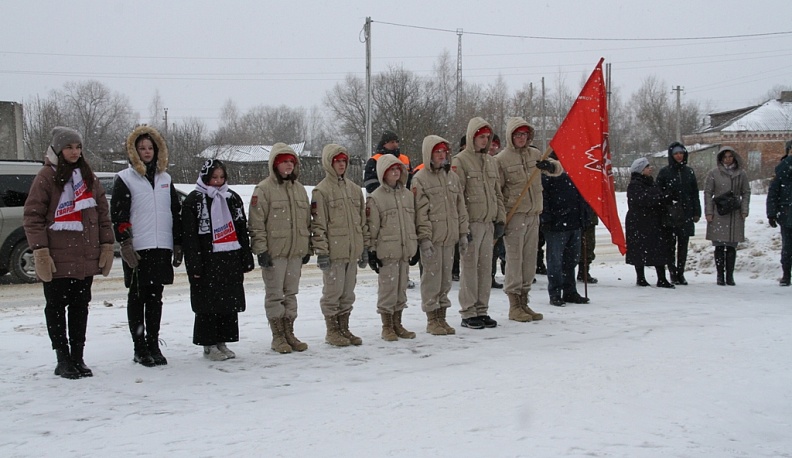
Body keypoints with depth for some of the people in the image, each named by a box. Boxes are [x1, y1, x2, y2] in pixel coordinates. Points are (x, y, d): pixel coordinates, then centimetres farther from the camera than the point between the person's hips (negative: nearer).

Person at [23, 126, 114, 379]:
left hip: (86, 257, 5)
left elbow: (102, 212, 14)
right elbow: (32, 216, -7)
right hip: (57, 259, -5)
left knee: (80, 307, 9)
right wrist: (40, 251, -14)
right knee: (56, 307, 3)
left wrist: (106, 245, 6)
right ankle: (63, 360, 11)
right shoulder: (47, 176, -4)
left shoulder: (88, 176, 12)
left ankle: (78, 358, 17)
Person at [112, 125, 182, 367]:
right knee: (137, 297, 2)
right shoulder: (125, 179, 0)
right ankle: (140, 348, 7)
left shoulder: (165, 179, 15)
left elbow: (176, 213, 17)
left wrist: (178, 245, 12)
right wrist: (125, 244, -15)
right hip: (137, 249, -4)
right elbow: (118, 215, -7)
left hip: (162, 248, 4)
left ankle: (154, 345, 16)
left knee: (156, 297, 9)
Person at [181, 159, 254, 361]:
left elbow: (243, 230, 16)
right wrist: (194, 265, -14)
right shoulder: (194, 200, -2)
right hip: (207, 261, -5)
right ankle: (209, 345, 9)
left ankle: (223, 342, 19)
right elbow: (189, 235, -7)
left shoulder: (233, 198, 14)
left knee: (231, 303, 8)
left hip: (231, 261, 5)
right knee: (208, 305, -1)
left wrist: (246, 259, 11)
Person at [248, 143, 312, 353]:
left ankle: (289, 334, 20)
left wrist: (308, 248, 16)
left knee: (291, 293, 12)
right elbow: (257, 223, -10)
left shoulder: (299, 189, 13)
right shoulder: (264, 189, -7)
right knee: (274, 294, 2)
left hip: (296, 251, 6)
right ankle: (278, 336, 9)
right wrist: (261, 249, -15)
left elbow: (307, 221, 18)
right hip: (274, 252, -6)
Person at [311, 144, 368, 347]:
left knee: (348, 292, 12)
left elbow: (362, 220, 17)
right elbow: (318, 224, -10)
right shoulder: (321, 191, -6)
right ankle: (332, 331, 12)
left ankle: (344, 328, 23)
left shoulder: (354, 189, 14)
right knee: (333, 291, 1)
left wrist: (364, 247, 14)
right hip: (333, 252, -6)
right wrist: (321, 250, -14)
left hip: (353, 251, 6)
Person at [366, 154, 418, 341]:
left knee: (402, 287, 11)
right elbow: (371, 227, -7)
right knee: (388, 287, -3)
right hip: (386, 250, -6)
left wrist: (415, 246, 18)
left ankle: (397, 324, 22)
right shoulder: (375, 198, -5)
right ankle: (387, 327, 7)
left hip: (405, 249, 6)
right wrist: (371, 250, -9)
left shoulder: (407, 194, 13)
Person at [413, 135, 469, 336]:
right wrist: (424, 237, -15)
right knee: (432, 277, -2)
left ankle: (442, 317, 20)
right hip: (432, 237, -6)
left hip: (449, 237, 6)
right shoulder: (420, 179, -5)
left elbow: (460, 206, 17)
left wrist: (463, 233, 12)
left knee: (446, 277, 10)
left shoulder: (452, 176, 14)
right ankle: (432, 320, 6)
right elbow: (421, 212, -10)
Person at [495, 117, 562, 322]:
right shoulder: (501, 159, -5)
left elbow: (558, 168, 12)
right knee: (514, 259, -5)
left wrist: (550, 166, -12)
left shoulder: (535, 154, 11)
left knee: (530, 259, 9)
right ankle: (514, 306, 2)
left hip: (533, 214, 6)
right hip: (514, 215, -6)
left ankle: (524, 302, 19)